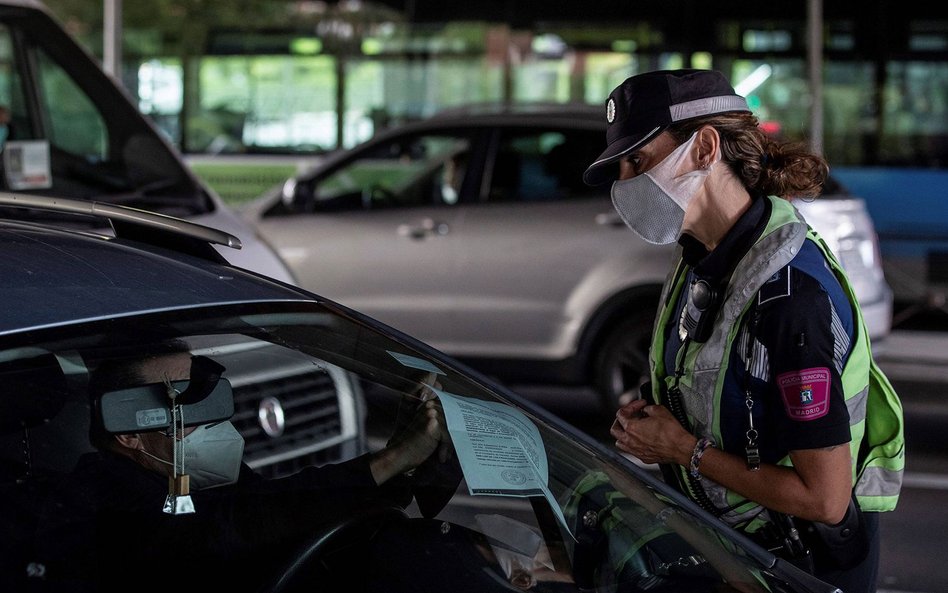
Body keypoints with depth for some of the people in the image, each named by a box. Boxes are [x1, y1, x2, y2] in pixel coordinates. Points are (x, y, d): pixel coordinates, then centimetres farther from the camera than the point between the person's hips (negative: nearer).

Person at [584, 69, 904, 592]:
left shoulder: (791, 293, -27)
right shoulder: (699, 259, 2)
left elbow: (825, 499, -28)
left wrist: (683, 448, -19)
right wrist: (650, 417, -1)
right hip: (715, 542, 8)